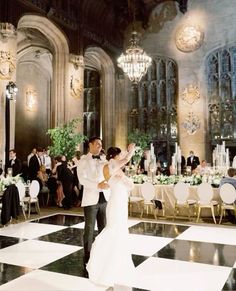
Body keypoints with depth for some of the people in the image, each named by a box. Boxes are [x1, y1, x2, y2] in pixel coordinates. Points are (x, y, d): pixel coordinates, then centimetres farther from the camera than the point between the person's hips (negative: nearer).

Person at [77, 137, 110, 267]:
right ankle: (87, 258, 14)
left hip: (104, 198, 4)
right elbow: (82, 179, -12)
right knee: (89, 229, 3)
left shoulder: (104, 160, 14)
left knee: (104, 228, 9)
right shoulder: (83, 160, 1)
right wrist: (98, 185, -22)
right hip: (91, 199, -4)